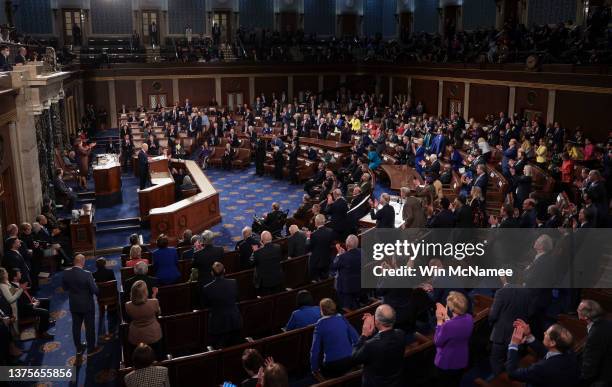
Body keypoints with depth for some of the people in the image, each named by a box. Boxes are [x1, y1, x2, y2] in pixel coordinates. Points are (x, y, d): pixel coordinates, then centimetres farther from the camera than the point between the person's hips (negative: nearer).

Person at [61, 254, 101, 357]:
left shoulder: (66, 273, -11)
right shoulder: (87, 274, -25)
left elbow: (64, 288, 3)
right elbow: (95, 290, -19)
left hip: (74, 305, 5)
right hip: (87, 305, -5)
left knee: (76, 326, 17)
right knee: (90, 327, 10)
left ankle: (79, 349, 29)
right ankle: (91, 349, 21)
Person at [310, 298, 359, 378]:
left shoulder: (320, 324, -8)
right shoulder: (342, 319, 3)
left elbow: (315, 349, -7)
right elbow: (356, 338, 4)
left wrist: (314, 368, 4)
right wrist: (352, 353, 19)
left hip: (332, 365, -5)